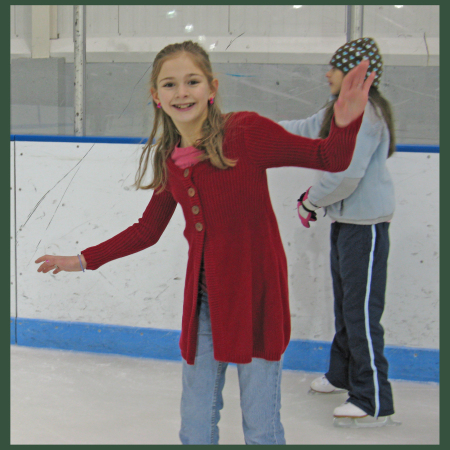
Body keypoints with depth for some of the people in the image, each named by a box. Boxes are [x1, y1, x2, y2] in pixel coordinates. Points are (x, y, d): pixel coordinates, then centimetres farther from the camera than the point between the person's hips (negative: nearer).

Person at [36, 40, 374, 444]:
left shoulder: (246, 131, -13)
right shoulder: (169, 160, 4)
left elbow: (330, 160, -10)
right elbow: (147, 230, 17)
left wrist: (345, 122, -30)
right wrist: (85, 260, 19)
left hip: (255, 295, -5)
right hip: (203, 300, 5)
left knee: (261, 426, 5)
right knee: (195, 424, 17)